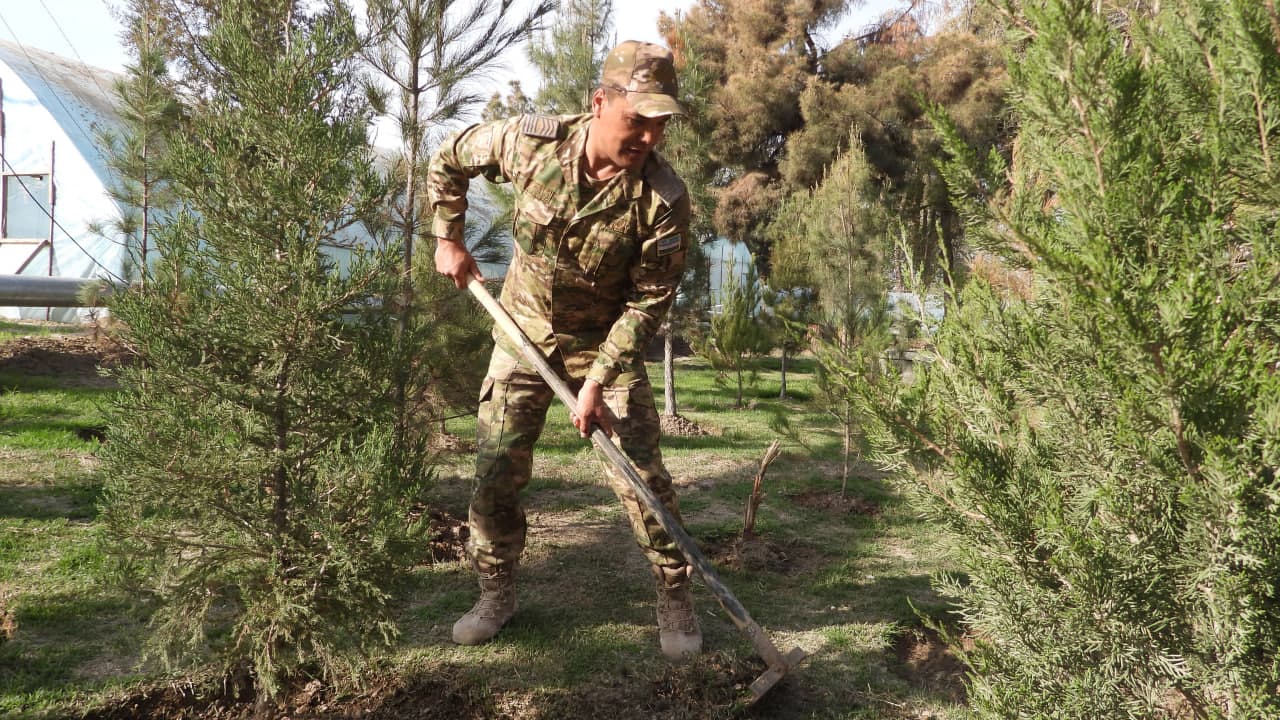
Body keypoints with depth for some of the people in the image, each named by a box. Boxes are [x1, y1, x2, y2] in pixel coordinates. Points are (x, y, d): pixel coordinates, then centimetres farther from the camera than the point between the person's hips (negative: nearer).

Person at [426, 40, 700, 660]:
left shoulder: (664, 199, -24)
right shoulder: (531, 142, -19)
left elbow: (648, 302, -18)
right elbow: (449, 159, 1)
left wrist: (598, 381, -23)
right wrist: (448, 240, 2)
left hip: (606, 344, -2)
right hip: (524, 334, 2)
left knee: (641, 475, -6)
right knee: (494, 469, 4)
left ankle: (675, 603, 14)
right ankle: (496, 595, 24)